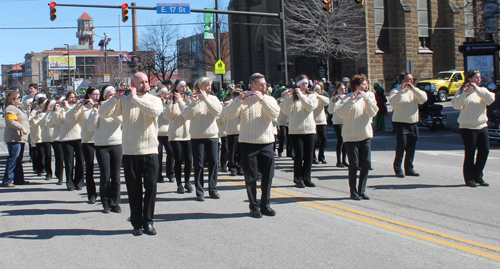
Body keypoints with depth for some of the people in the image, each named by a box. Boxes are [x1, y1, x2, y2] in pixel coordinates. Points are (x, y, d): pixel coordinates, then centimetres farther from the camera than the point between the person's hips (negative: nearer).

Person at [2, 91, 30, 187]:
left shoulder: (17, 108, 22)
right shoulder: (10, 109, -11)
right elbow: (11, 121, -23)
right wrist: (22, 128, -24)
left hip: (20, 138, 10)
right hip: (14, 138, -10)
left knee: (19, 159, 13)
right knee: (13, 159, -11)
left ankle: (19, 179, 18)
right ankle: (7, 181, -9)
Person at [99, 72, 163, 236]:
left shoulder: (154, 100, 6)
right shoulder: (124, 101, 7)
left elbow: (155, 111, -18)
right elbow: (103, 113, -1)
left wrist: (135, 98, -15)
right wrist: (116, 98, -14)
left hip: (150, 150, 0)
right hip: (130, 151, 0)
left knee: (151, 187, -1)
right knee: (134, 189, 3)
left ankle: (148, 222, 12)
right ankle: (137, 223, 13)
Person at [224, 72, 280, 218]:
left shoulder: (269, 99, 10)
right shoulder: (243, 100, 3)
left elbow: (274, 114, -10)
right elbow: (228, 115, -11)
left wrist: (262, 98, -15)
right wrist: (240, 100, -21)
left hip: (266, 143, 3)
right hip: (248, 144, -2)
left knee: (267, 176, 6)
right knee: (251, 177, 1)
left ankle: (265, 205, 18)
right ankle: (254, 207, 10)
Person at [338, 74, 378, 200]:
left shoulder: (370, 95, 7)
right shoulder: (348, 98, -8)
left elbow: (373, 113, -7)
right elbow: (341, 113, -22)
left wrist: (366, 98, -17)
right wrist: (352, 100, -28)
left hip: (366, 135, 4)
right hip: (351, 136, -4)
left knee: (366, 164, 3)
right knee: (354, 165, -2)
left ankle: (362, 191, 16)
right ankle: (353, 191, 11)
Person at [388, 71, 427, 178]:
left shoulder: (414, 91, 15)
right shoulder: (395, 91, -3)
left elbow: (424, 98, -3)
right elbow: (393, 103, -21)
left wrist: (413, 88, -9)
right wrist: (401, 91, -25)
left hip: (413, 122, 6)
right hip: (401, 122, -6)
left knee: (411, 147, 8)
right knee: (401, 145, -10)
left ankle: (409, 169, 18)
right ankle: (398, 168, 2)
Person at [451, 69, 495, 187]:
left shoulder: (482, 90, 12)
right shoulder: (462, 91, 0)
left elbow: (491, 99, -8)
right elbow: (456, 105, -14)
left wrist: (477, 89, -14)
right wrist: (464, 93, -22)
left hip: (482, 126, 5)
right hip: (468, 127, -5)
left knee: (485, 150, 2)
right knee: (470, 153, -2)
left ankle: (478, 176, 16)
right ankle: (469, 179, 8)